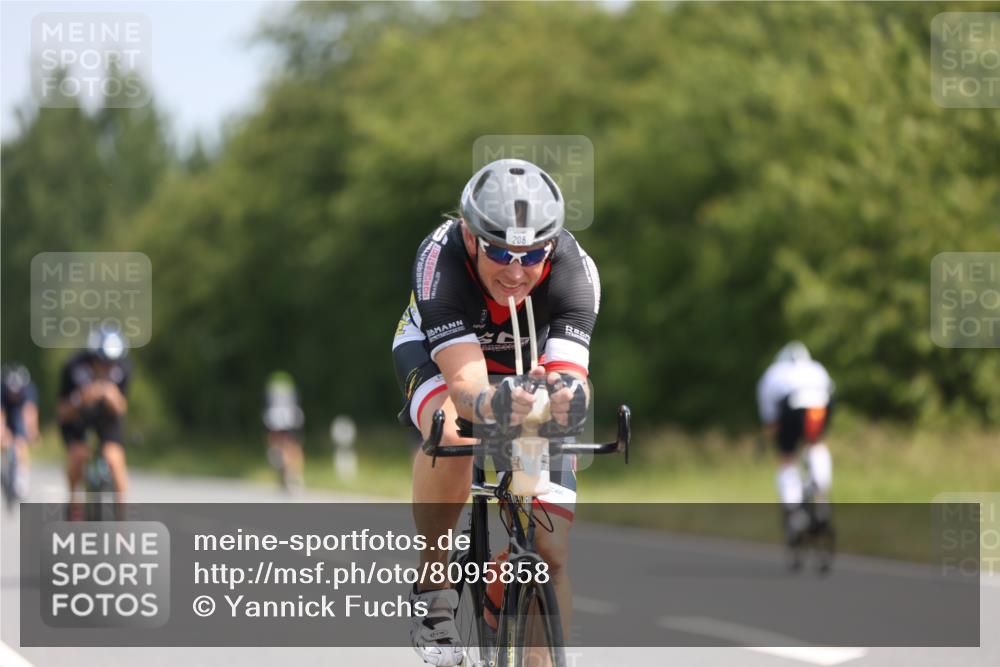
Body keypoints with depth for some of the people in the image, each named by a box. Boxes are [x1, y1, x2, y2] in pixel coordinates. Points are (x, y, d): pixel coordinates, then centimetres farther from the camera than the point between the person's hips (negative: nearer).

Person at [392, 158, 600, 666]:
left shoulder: (574, 269, -34)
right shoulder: (440, 258, -39)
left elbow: (571, 371, -45)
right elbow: (465, 381, -48)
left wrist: (567, 394, -69)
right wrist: (492, 404, -71)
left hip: (529, 366, 2)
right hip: (433, 352, -2)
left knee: (551, 553, -11)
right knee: (454, 435, -38)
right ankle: (431, 591, -18)